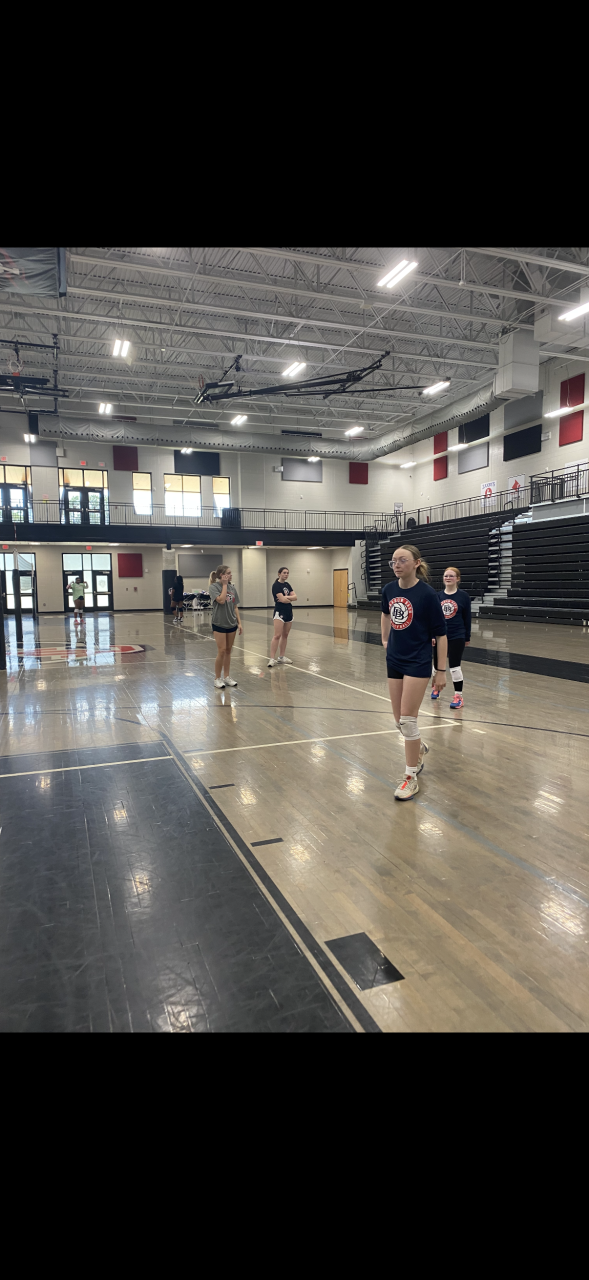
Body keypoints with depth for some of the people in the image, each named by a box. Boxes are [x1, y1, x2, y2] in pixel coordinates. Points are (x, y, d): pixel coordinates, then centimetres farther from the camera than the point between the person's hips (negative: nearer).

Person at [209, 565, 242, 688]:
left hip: (231, 624, 5)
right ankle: (217, 679, 5)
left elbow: (235, 607, 11)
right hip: (219, 624, -5)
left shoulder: (232, 587, 7)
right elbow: (221, 600, -25)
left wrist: (239, 623, 7)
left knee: (228, 651, 10)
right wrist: (224, 585, -15)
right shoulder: (214, 587, -9)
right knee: (222, 651, -7)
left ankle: (226, 676, 20)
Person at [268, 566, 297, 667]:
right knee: (277, 635, -13)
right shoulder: (276, 585, -9)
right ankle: (272, 659, -14)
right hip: (279, 613, -8)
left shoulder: (287, 585, 14)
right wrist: (290, 599, 0)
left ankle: (281, 657, 19)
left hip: (289, 613, 8)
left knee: (285, 635, 11)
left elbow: (295, 596, 3)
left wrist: (285, 597, -13)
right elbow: (282, 599, -19)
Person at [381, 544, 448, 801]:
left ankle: (411, 778, 6)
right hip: (394, 661, 6)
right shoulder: (389, 590, 1)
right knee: (399, 720, 11)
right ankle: (419, 748, 43)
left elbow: (440, 634, -11)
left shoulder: (427, 594, -14)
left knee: (407, 719, -8)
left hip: (418, 663, -6)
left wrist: (441, 670, -12)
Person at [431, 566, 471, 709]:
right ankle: (435, 687, 40)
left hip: (457, 637, -3)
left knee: (455, 666, -5)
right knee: (437, 664, 15)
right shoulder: (438, 596, 1)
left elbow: (467, 618, 0)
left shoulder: (463, 596, -5)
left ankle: (458, 696, 5)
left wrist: (467, 637, 3)